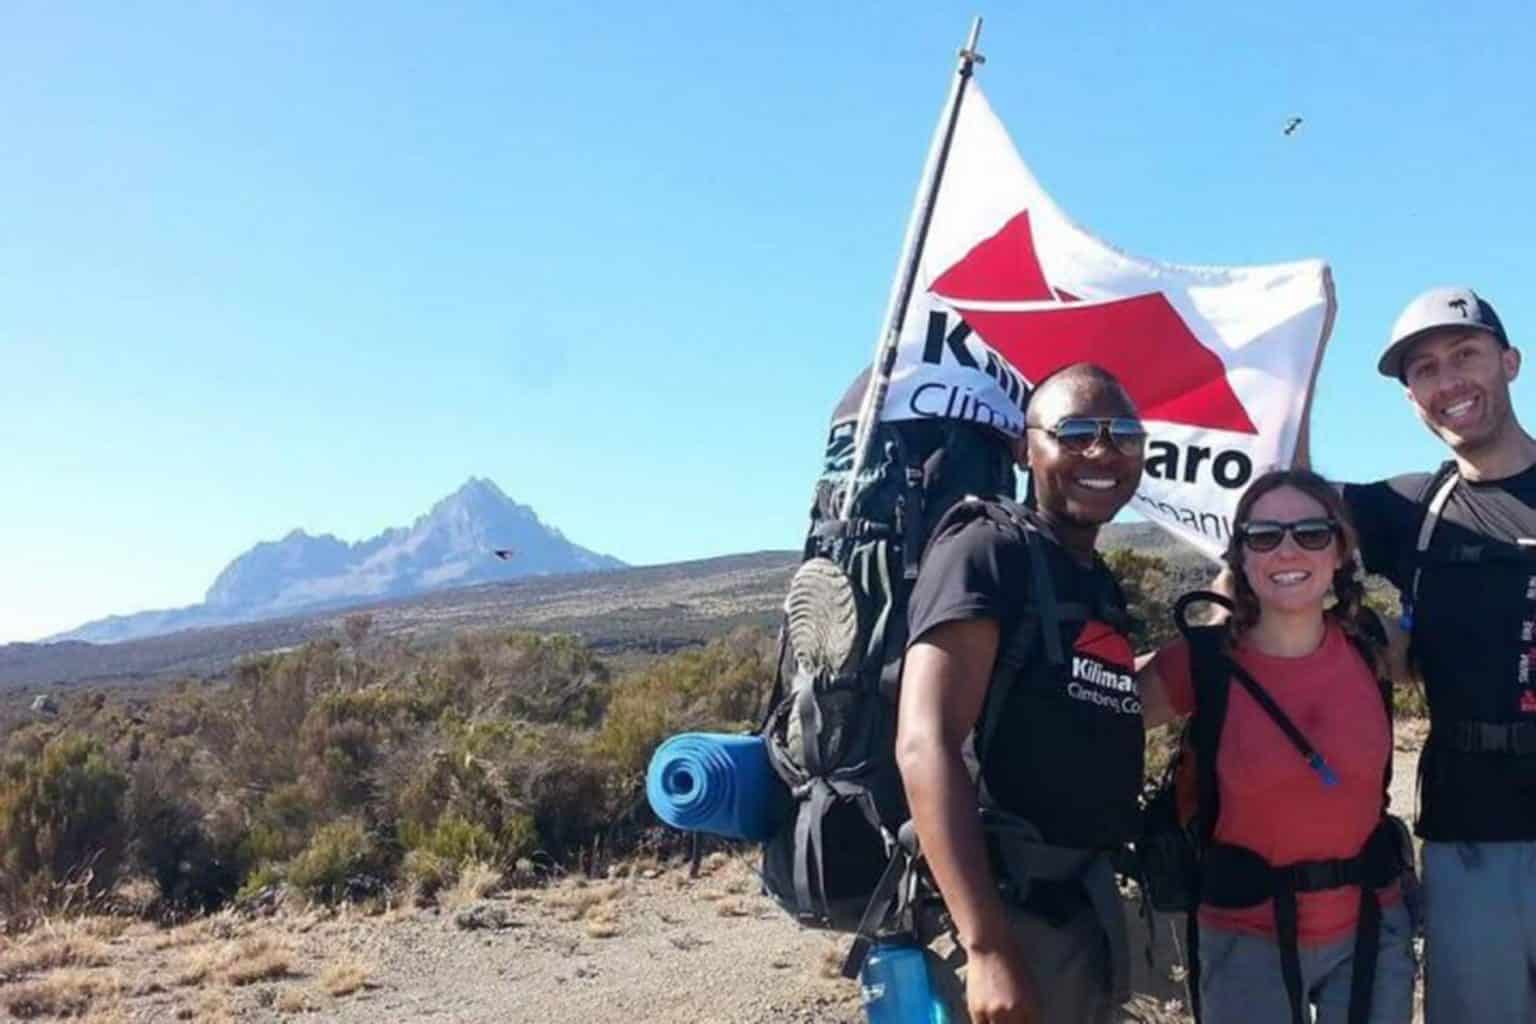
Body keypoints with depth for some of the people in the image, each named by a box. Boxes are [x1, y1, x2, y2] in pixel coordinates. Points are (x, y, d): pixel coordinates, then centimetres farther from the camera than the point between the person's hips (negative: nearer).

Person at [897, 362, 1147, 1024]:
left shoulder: (1104, 588, 13)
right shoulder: (987, 550, -12)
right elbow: (924, 746, -22)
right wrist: (988, 949, -27)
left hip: (1089, 910, 8)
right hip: (1005, 912, -8)